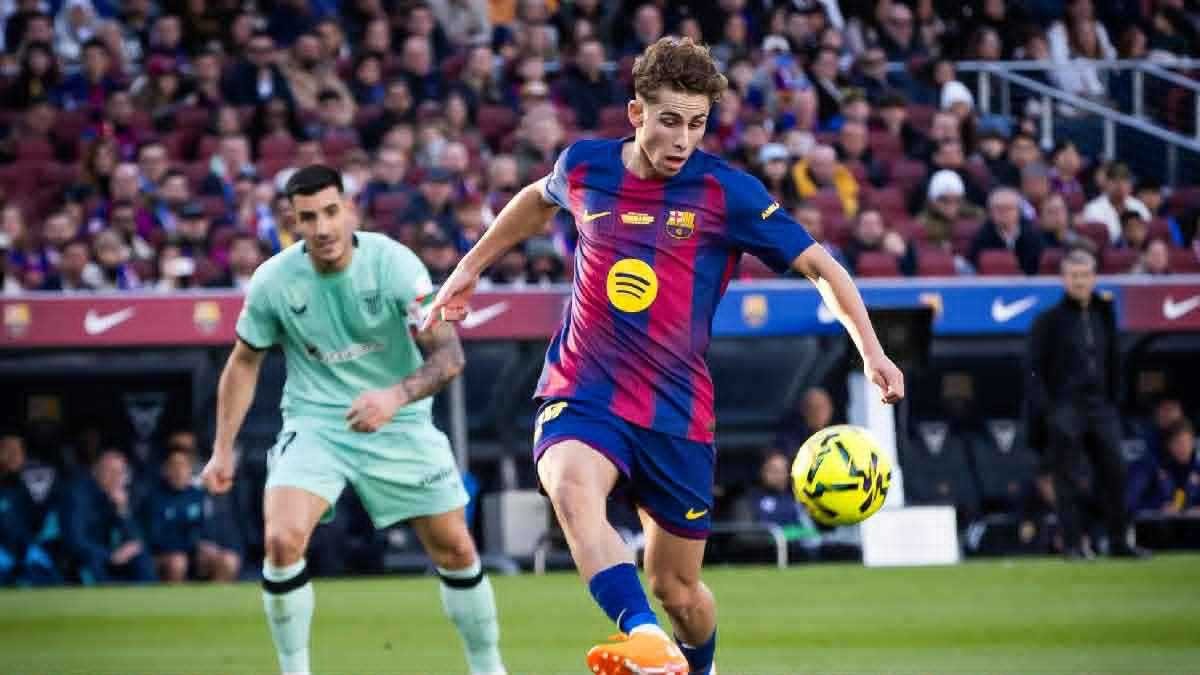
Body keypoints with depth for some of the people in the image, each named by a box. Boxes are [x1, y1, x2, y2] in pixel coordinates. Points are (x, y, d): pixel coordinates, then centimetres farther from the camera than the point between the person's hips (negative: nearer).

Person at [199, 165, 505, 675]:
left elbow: (448, 355, -21)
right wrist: (223, 451, 2)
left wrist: (396, 395, -40)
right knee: (281, 539, -22)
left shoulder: (393, 264, -18)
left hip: (399, 422, 0)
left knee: (455, 549, 3)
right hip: (315, 423, 0)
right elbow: (244, 363, 5)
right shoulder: (273, 280, -12)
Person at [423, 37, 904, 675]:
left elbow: (820, 265, -4)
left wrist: (871, 351, -17)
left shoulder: (727, 192, -7)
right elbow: (540, 198, 26)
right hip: (582, 396, 0)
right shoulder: (586, 166, 1)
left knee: (677, 587, 7)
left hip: (676, 412, 0)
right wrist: (470, 267, 31)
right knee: (572, 488, -35)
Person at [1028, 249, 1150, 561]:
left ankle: (1119, 541, 6)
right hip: (1065, 408, -5)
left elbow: (1113, 363, 18)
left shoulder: (1104, 314, 14)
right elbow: (1036, 369, -4)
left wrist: (1114, 401, 10)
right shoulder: (1049, 319, -1)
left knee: (1114, 473, 1)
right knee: (1067, 479, -3)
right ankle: (1072, 544, 0)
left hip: (1101, 406, 5)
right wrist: (1043, 410, -13)